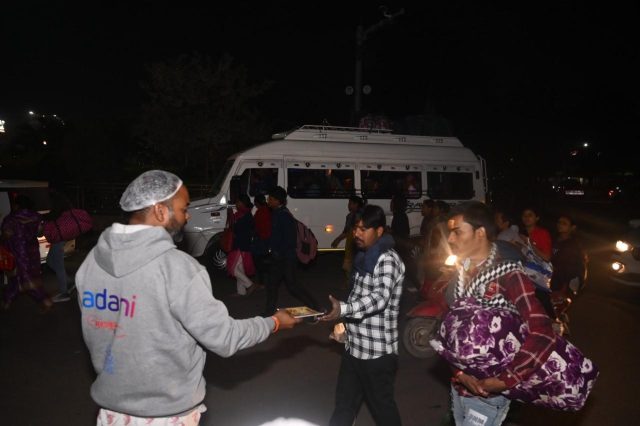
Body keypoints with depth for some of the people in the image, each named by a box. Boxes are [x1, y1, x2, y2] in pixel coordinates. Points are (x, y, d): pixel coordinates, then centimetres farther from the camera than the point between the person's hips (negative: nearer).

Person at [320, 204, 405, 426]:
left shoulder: (388, 259, -17)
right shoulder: (365, 256, 10)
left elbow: (380, 298, -31)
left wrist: (343, 309, -44)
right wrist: (346, 324, 18)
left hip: (377, 351, -8)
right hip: (354, 346, 9)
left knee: (381, 406, 10)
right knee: (344, 405, 19)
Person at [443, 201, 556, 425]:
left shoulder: (508, 276, -18)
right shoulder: (459, 274, 4)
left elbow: (542, 334, -26)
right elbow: (449, 330, 2)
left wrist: (504, 380, -24)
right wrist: (459, 371, -12)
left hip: (486, 393, -6)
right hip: (458, 385, 6)